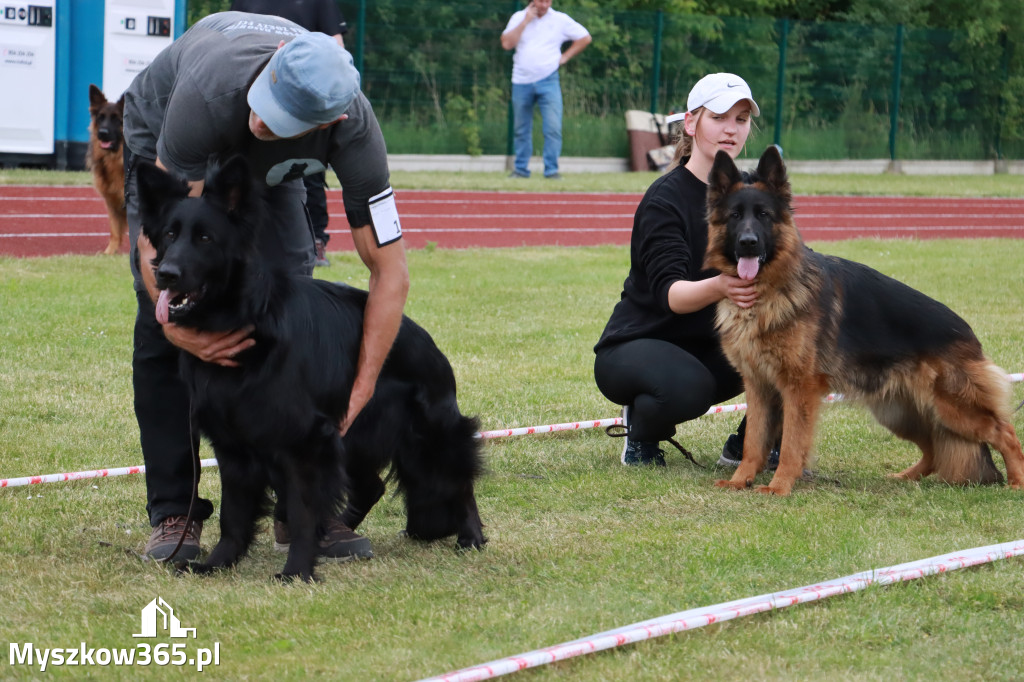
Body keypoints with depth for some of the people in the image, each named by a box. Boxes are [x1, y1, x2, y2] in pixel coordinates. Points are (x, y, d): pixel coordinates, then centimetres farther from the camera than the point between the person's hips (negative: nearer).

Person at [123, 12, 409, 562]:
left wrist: (360, 392, -34)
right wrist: (175, 319, -55)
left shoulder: (353, 131, -37)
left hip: (269, 169, 2)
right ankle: (174, 514, -8)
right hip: (161, 146, -2)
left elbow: (389, 269, -29)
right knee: (161, 329, -15)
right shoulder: (212, 91, -46)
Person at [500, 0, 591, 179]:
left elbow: (585, 38, 11)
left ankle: (551, 170, -10)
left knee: (553, 127, -13)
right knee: (521, 130, 7)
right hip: (521, 82, 1)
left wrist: (565, 56, 3)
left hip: (548, 82, -1)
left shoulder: (561, 20, 4)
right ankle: (521, 169, 17)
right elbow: (507, 43, -7)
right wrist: (525, 21, -9)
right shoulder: (519, 17, 6)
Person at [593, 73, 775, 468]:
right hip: (637, 343, -6)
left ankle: (749, 444, 1)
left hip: (709, 346, 6)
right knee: (687, 388, -39)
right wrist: (718, 287, -51)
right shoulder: (665, 199, -18)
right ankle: (642, 427, -3)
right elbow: (669, 293, -29)